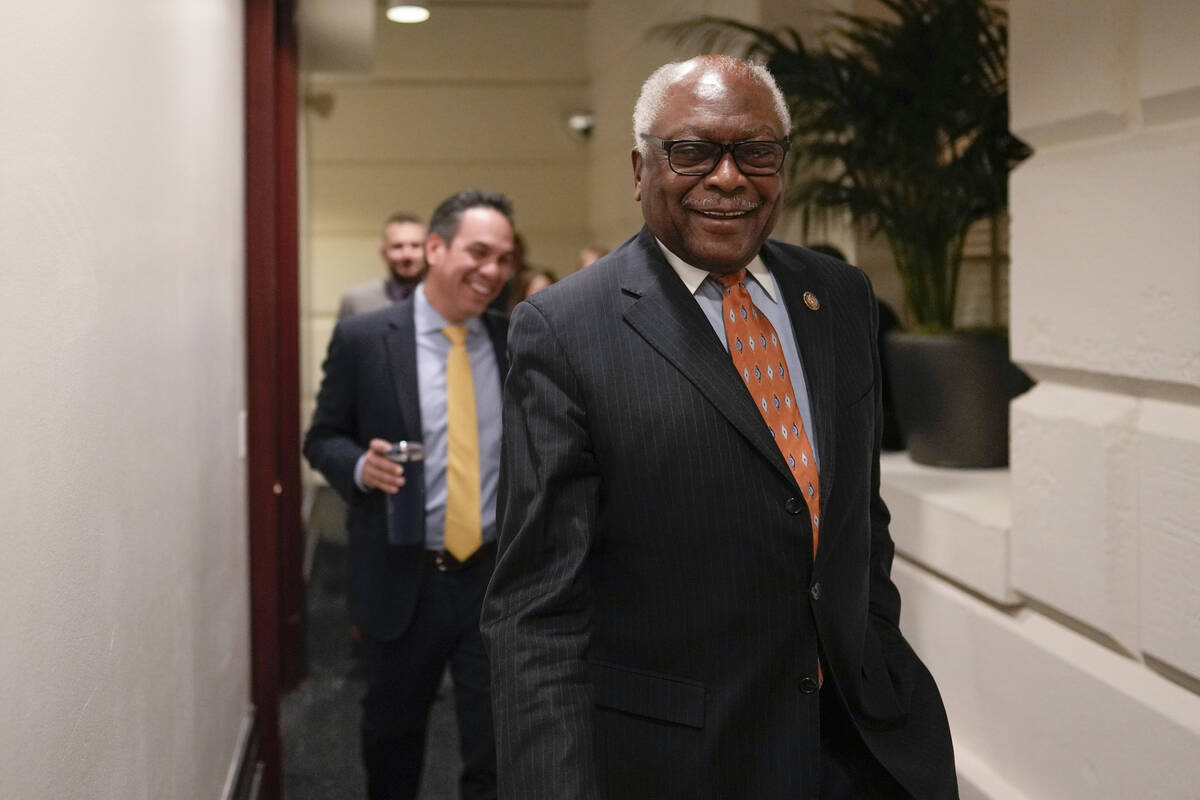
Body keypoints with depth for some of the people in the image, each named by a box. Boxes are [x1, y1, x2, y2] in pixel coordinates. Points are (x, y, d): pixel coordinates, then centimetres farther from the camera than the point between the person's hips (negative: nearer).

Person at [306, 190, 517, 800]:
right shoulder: (362, 338, -5)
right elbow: (322, 438, 2)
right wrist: (360, 465, -19)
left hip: (497, 577, 1)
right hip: (401, 580, -1)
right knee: (391, 733, 18)